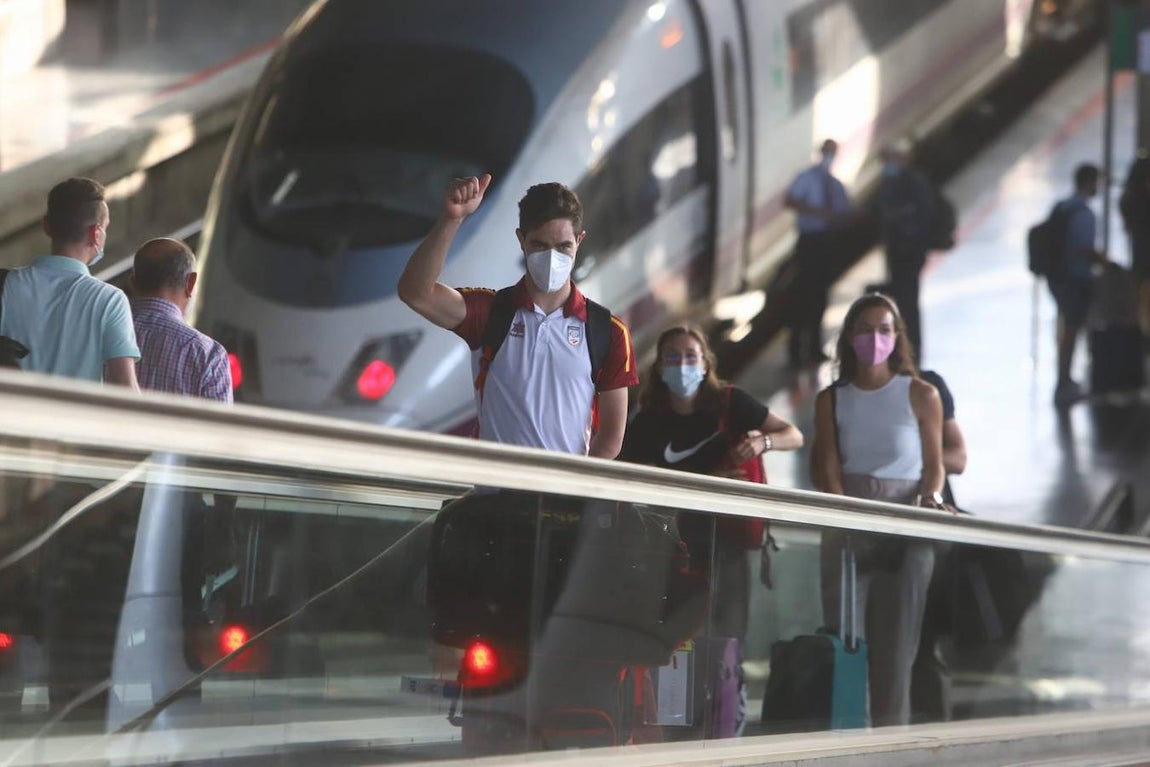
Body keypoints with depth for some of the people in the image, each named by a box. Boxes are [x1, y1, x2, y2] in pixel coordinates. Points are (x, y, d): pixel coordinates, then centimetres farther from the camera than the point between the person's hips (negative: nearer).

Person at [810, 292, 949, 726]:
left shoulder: (921, 395, 5)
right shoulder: (832, 400, 8)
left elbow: (935, 465, 6)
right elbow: (827, 468, 0)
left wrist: (931, 498, -15)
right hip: (847, 529, 1)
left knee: (896, 640, -3)